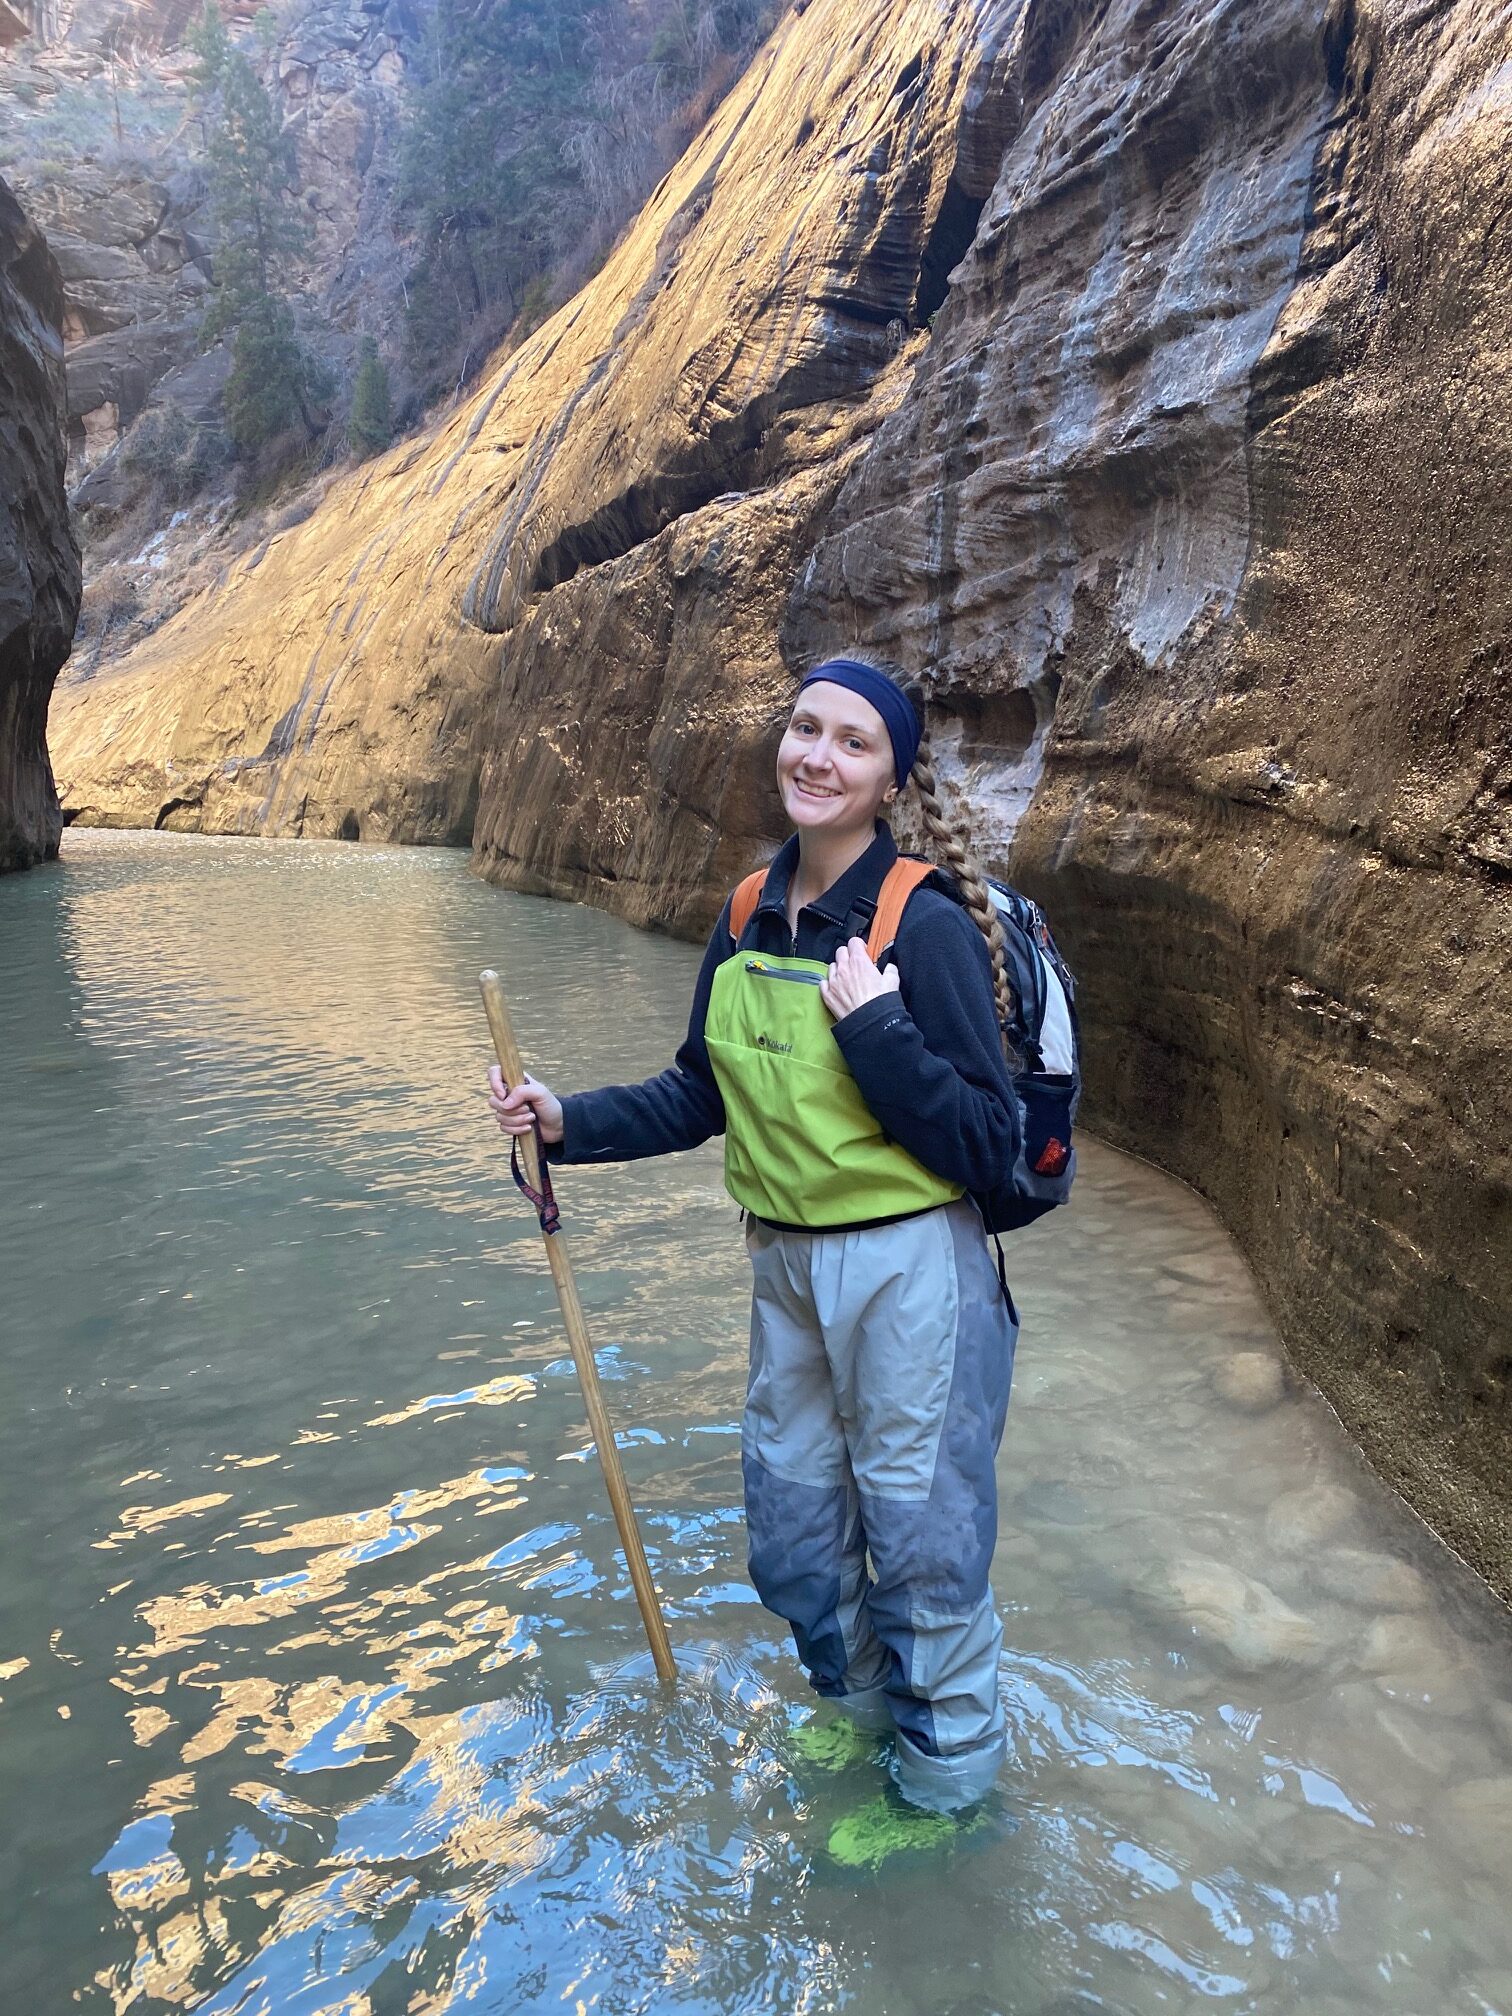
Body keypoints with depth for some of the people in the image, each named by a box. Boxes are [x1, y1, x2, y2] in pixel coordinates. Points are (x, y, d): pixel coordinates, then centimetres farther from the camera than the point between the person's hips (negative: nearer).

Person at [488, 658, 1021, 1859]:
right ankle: (859, 1702, 52)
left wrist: (875, 1027, -27)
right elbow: (702, 1096, 11)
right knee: (791, 1530, 22)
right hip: (784, 1265, 7)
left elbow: (988, 1147, -19)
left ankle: (948, 1777, 38)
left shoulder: (926, 924, -18)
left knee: (920, 1533, 11)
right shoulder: (750, 915, 2)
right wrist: (569, 1121, -1)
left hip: (909, 1269, -7)